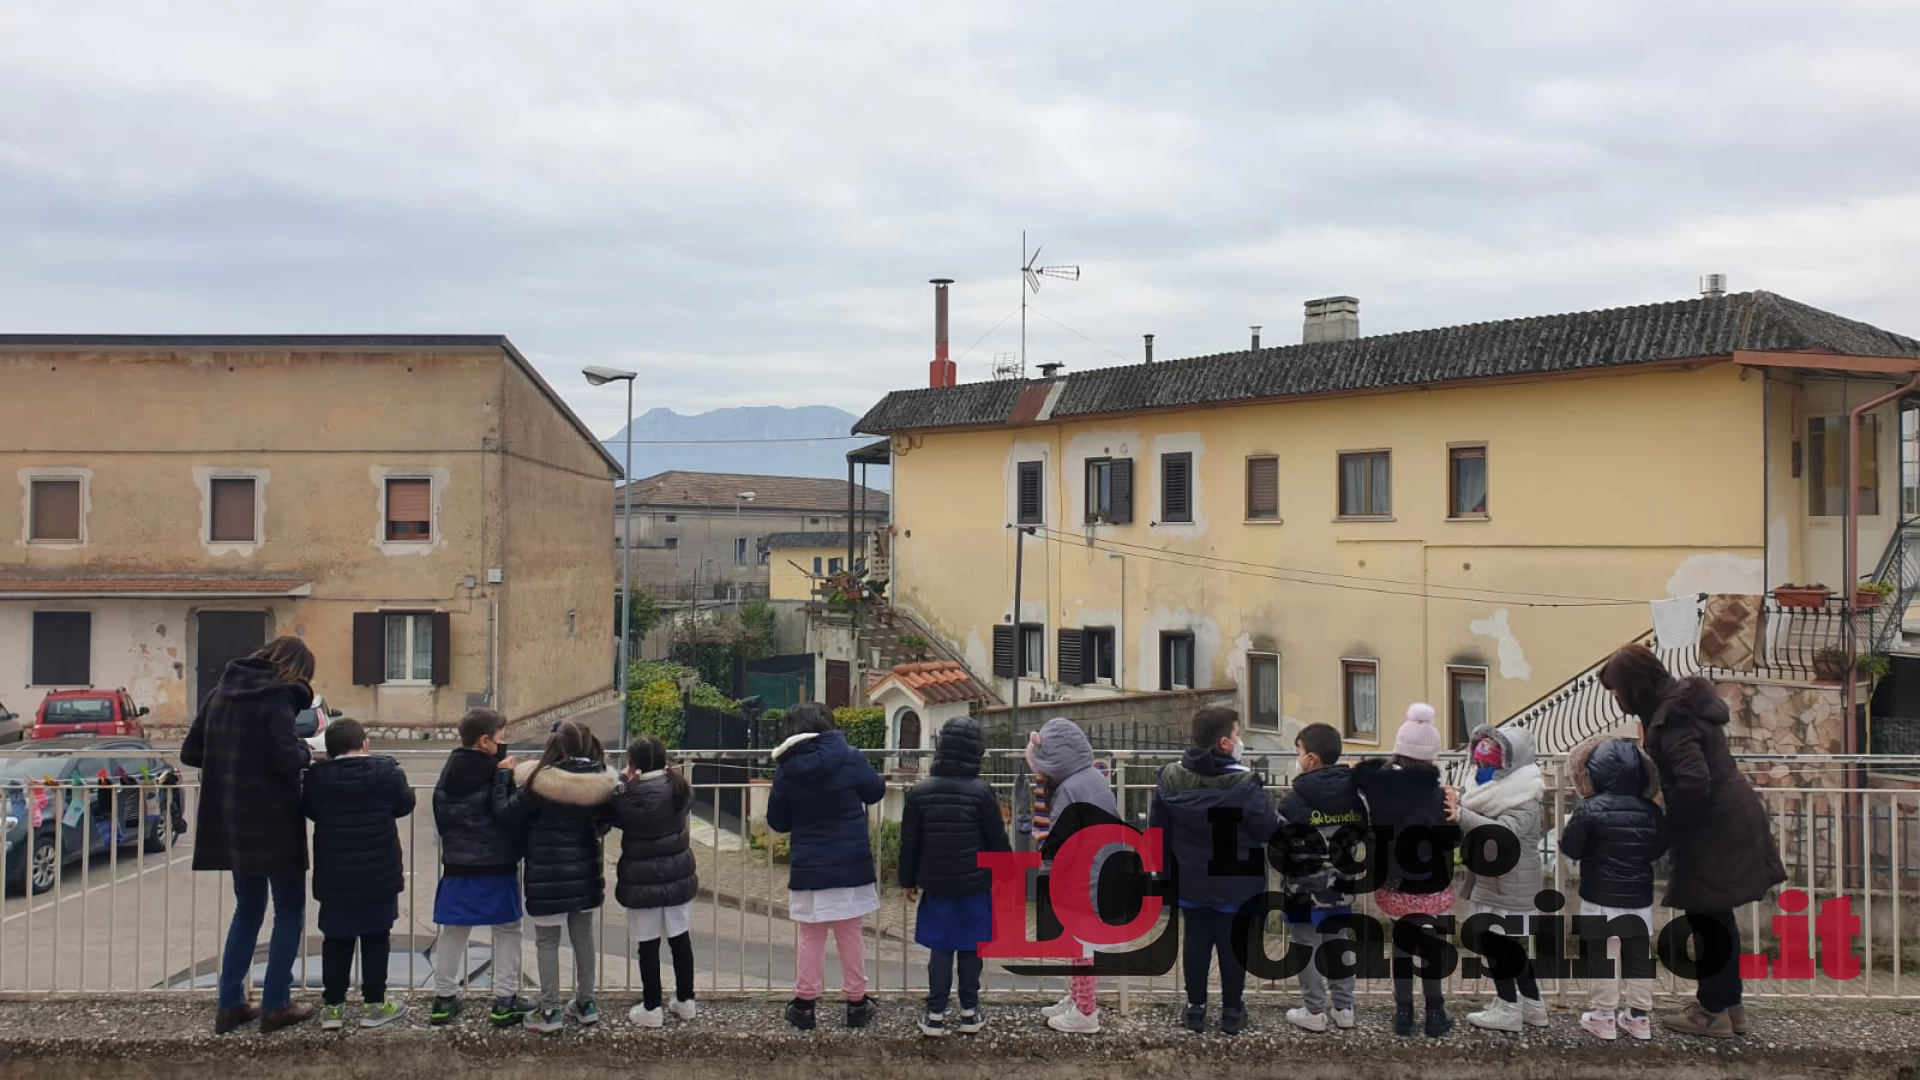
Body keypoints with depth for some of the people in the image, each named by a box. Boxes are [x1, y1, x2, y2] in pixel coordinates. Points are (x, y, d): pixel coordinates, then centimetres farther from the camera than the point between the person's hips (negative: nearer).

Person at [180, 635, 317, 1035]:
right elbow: (288, 759, -23)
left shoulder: (220, 693, 8)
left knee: (247, 910, 18)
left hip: (231, 821, 7)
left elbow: (190, 753, 10)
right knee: (290, 910, 7)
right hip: (272, 822, -7)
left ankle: (230, 1005, 16)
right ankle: (276, 1005, 6)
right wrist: (306, 753, -3)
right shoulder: (277, 699, -13)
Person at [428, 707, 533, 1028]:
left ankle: (444, 998, 17)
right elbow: (509, 814, -23)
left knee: (452, 932, 14)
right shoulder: (496, 772, -14)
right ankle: (505, 1001, 6)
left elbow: (441, 815, 14)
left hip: (457, 866, 6)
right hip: (497, 867, -6)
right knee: (507, 930, 7)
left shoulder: (449, 771, 7)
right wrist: (512, 779, -17)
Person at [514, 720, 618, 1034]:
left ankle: (550, 1011, 8)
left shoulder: (541, 779, -19)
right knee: (583, 935, 17)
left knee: (547, 940, 6)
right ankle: (585, 1004, 25)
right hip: (585, 868, 5)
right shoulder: (602, 780, -5)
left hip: (547, 871, -5)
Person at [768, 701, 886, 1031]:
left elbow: (777, 821, 2)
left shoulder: (786, 768, -6)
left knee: (810, 938, 12)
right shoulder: (849, 757, -11)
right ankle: (856, 1003, 17)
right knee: (850, 934, 11)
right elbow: (877, 791, 4)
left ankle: (804, 1004, 15)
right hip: (851, 863, 0)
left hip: (809, 866, 1)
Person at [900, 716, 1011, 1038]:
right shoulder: (982, 792, -10)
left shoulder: (920, 792, -5)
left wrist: (909, 880, 12)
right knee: (970, 948, 8)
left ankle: (935, 1016, 5)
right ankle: (969, 1013, 14)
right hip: (975, 885, -1)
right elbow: (998, 841, -4)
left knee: (940, 949, 6)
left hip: (936, 885, 1)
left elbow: (909, 843, 1)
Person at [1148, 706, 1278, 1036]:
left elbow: (1158, 830, 1)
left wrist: (1167, 866, 15)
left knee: (1196, 943, 16)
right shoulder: (1244, 783, -22)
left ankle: (1196, 1007, 23)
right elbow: (1270, 830, -16)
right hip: (1235, 884, -4)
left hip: (1190, 882, 4)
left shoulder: (1170, 778, -7)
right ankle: (1232, 1012, 20)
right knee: (1233, 946, 10)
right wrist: (1282, 823, 7)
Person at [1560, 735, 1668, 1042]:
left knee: (1604, 956, 5)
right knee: (1640, 955, 12)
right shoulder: (1651, 810, -1)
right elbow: (1658, 849, 11)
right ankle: (1640, 1016, 19)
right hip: (1640, 897, 4)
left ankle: (1604, 1016, 10)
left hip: (1600, 897, -4)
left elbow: (1569, 848, -10)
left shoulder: (1590, 810, -16)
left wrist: (1567, 830, 10)